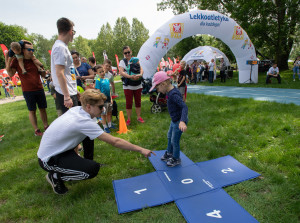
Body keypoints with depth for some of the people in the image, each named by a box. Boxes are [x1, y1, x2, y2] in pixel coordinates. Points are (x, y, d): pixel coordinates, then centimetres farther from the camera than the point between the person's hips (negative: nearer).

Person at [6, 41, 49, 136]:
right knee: (32, 111, 4)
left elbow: (43, 74, 11)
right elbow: (10, 74, -10)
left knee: (42, 108, 10)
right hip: (28, 91, -3)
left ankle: (46, 126, 24)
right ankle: (36, 130, 14)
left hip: (39, 89, 4)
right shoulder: (17, 61, -2)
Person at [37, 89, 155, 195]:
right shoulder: (84, 122, -31)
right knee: (93, 169, -20)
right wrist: (140, 149, -24)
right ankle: (55, 177, 0)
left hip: (56, 148, 9)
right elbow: (115, 142, -30)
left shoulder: (76, 109, -7)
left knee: (88, 135, 7)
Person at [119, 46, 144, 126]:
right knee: (128, 103, 3)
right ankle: (129, 119, 16)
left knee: (138, 102, 10)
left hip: (138, 85, 2)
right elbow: (121, 72, -14)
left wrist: (140, 74, -25)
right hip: (128, 86, -2)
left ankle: (139, 117, 24)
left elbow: (141, 69, -1)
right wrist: (130, 76, -29)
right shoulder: (122, 61, -1)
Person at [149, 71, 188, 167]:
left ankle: (176, 159, 29)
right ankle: (169, 153, 47)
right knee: (169, 137, 25)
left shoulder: (174, 94, -30)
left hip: (179, 121, -10)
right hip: (174, 120, 10)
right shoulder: (170, 91, -2)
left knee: (174, 141, 6)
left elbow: (184, 106, -38)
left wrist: (182, 121, -50)